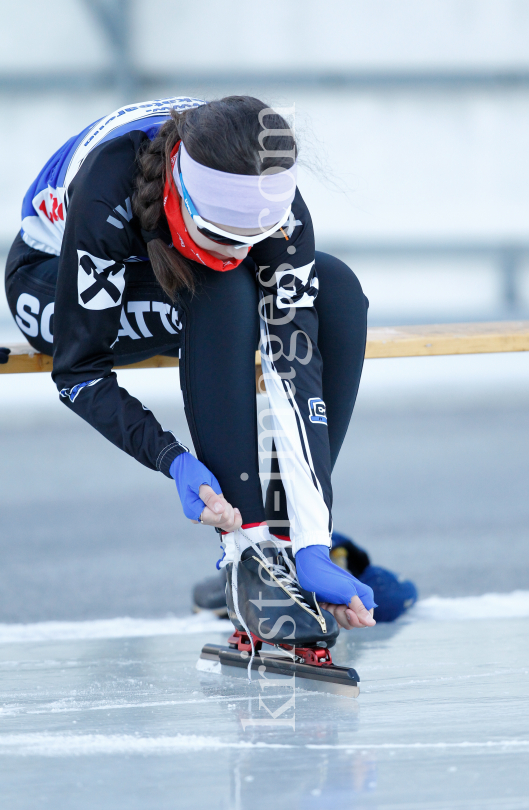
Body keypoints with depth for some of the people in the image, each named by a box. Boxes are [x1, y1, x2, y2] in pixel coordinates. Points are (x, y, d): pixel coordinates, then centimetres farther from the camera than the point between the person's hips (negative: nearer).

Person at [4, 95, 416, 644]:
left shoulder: (272, 203, -30)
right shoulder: (110, 191, -41)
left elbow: (295, 366, -34)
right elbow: (77, 370, -32)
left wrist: (312, 541, -41)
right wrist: (173, 461, -44)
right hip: (52, 285, -4)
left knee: (338, 292, -22)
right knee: (224, 295, -35)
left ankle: (291, 540, -18)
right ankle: (245, 545, -31)